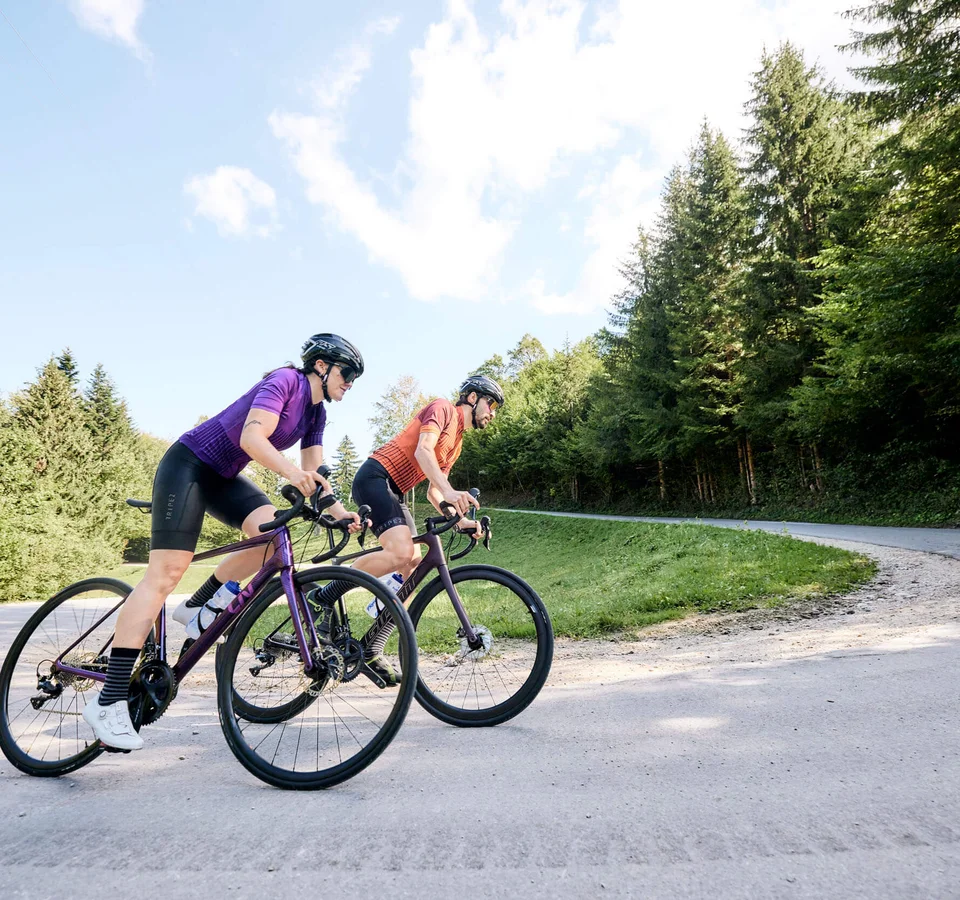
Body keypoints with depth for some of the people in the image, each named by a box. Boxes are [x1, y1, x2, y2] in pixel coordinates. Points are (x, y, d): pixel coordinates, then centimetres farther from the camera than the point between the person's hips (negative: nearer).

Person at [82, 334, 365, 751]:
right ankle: (109, 700, -12)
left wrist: (337, 510, -11)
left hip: (223, 477, 8)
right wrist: (292, 472, -47)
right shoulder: (285, 381, -17)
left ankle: (196, 607, 2)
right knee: (167, 571, -15)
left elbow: (314, 474, 4)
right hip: (188, 463, -8)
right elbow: (252, 437, -32)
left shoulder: (315, 413, 7)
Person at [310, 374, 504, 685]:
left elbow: (433, 492, 20)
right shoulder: (442, 408, -2)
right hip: (375, 477, -9)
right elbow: (422, 450, -19)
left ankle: (370, 651, 4)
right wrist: (449, 490, -33)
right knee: (400, 552, -28)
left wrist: (459, 520, 6)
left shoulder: (457, 442, 23)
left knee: (413, 570, -1)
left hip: (394, 493, 10)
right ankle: (322, 598, -12)